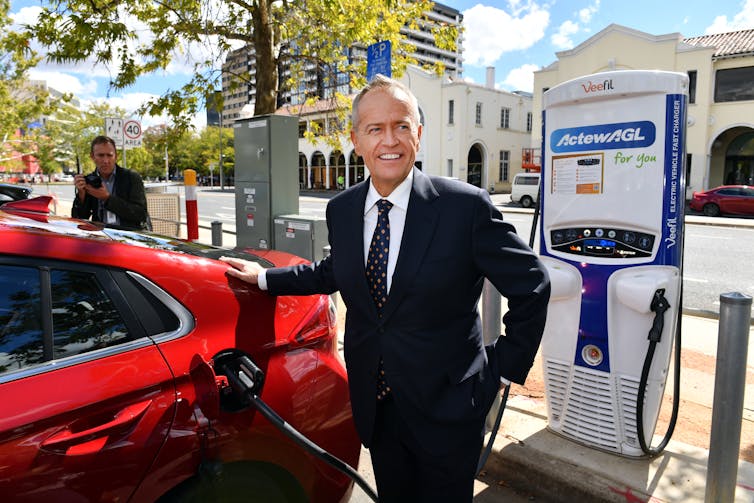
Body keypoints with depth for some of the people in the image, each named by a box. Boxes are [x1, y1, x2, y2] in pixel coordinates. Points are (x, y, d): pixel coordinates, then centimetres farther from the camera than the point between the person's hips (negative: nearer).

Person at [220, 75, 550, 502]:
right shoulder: (341, 210, -2)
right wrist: (266, 278, 16)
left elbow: (531, 285, -9)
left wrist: (506, 367, -6)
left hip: (446, 406, -4)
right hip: (376, 406, 4)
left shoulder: (466, 207, -18)